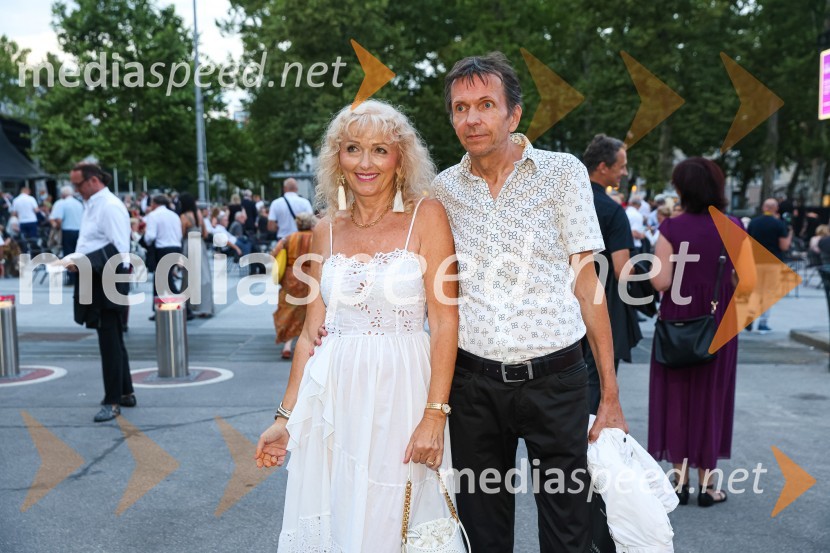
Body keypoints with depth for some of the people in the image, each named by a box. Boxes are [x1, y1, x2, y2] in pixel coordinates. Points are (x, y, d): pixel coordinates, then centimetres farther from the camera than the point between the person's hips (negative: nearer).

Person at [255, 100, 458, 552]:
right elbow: (311, 331, 9)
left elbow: (445, 322, -9)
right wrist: (286, 416, 9)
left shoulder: (426, 216, -4)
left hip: (401, 392, -3)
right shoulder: (327, 230, 7)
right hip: (332, 396, 4)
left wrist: (435, 413, -15)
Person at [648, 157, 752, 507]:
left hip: (677, 323, -1)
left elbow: (661, 282, -15)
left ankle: (680, 478, 17)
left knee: (676, 396, 11)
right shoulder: (733, 228, -4)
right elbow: (747, 284, -7)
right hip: (717, 324, 1)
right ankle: (706, 482, 20)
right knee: (711, 397, 12)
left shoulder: (671, 228, -10)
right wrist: (719, 292, 11)